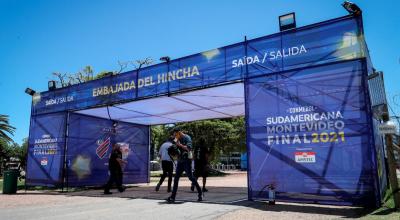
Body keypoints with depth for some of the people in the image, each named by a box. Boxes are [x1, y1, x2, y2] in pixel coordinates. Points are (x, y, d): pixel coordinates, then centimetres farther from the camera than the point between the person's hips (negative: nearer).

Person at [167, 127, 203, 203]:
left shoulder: (187, 138, -7)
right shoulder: (178, 140, 15)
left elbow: (188, 148, -21)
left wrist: (180, 144, -18)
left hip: (187, 160, -7)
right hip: (180, 161, 7)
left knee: (191, 177, -3)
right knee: (176, 179, 2)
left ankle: (200, 193, 13)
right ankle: (172, 197, 4)